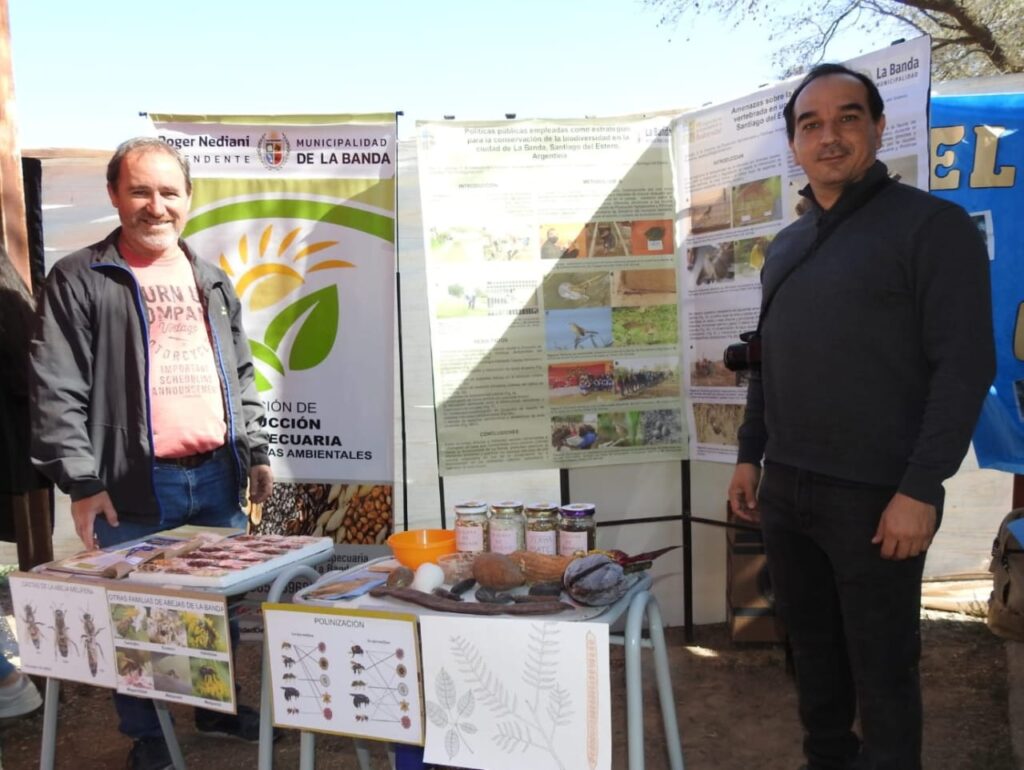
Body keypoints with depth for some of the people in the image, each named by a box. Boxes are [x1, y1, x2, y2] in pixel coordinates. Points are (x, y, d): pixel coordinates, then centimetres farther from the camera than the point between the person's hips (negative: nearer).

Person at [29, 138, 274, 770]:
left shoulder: (211, 280, 13)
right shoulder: (80, 280, -4)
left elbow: (242, 375, 17)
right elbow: (57, 391, -9)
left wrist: (255, 452, 13)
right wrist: (82, 482, -13)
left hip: (217, 478, 5)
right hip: (134, 487, -5)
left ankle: (219, 706, 37)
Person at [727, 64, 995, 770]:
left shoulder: (931, 224, -7)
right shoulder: (786, 246, 13)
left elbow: (965, 366, -13)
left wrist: (921, 490, -18)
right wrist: (750, 456, 13)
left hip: (875, 495, -6)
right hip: (786, 488, 6)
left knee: (881, 663, 6)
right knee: (811, 643, 17)